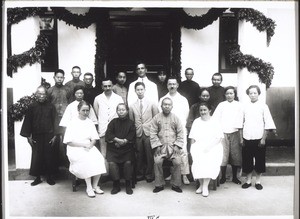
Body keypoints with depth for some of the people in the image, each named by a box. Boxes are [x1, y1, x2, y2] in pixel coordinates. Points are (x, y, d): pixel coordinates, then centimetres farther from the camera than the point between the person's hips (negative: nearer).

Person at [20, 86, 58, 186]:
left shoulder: (51, 106, -2)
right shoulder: (32, 106, 0)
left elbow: (54, 121, -1)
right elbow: (27, 121, 3)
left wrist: (54, 135, -5)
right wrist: (28, 136, -1)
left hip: (48, 136, -1)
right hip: (36, 136, 1)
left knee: (49, 156, 5)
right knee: (36, 157, 6)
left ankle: (50, 177, 19)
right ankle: (38, 177, 19)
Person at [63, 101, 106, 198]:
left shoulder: (90, 122, 14)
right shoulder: (72, 123, 0)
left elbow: (94, 139, 8)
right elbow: (69, 142, -6)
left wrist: (89, 145, -13)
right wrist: (83, 144, -14)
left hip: (89, 148, 4)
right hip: (75, 149, -4)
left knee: (99, 159, -25)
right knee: (86, 160, -32)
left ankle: (95, 185, -12)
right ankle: (89, 188, -22)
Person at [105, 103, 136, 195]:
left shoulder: (131, 123, 9)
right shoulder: (113, 122, 11)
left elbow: (132, 138, -1)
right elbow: (108, 135, 0)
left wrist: (124, 141, -14)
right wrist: (118, 140, -12)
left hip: (127, 148, 0)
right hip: (113, 149, 1)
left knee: (128, 162, -24)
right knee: (111, 163, -23)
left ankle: (128, 185, -5)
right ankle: (116, 185, -6)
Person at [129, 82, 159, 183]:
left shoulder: (152, 104, 6)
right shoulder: (132, 106, 10)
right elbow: (131, 121, 11)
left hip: (149, 133, -1)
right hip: (138, 134, 1)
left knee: (149, 155, -1)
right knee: (139, 155, 5)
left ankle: (149, 175, 12)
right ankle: (139, 174, 18)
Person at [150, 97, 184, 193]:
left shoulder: (175, 118, 9)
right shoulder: (156, 118, 6)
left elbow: (180, 134, 7)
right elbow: (153, 134, 2)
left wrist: (177, 146, -4)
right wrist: (158, 145, -7)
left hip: (173, 145, 1)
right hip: (160, 145, 0)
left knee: (177, 162, -20)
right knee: (157, 161, -23)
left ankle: (175, 184, -3)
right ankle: (159, 184, -6)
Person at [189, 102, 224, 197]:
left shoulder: (215, 122, 9)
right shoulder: (196, 121, 15)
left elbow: (219, 138, 0)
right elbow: (192, 138, 10)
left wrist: (209, 147, -13)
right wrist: (194, 148, -6)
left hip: (213, 148, -1)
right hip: (198, 148, 1)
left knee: (210, 162, -31)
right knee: (198, 162, -28)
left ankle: (205, 186, -20)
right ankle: (201, 184, -13)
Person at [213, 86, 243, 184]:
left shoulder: (238, 105, 8)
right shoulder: (221, 105, 8)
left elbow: (241, 120, 2)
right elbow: (215, 118, 2)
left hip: (235, 133, 1)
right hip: (223, 133, -1)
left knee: (235, 155, 4)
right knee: (223, 155, -3)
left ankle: (234, 177, 17)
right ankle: (223, 177, 10)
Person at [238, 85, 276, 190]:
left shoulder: (263, 106, -1)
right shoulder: (245, 106, 5)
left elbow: (267, 124, -3)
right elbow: (241, 124, 7)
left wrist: (263, 139, -8)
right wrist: (241, 138, 3)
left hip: (259, 139, -2)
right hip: (247, 138, 2)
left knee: (259, 160, 6)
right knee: (247, 160, 7)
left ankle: (258, 181, 21)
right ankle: (248, 180, 22)